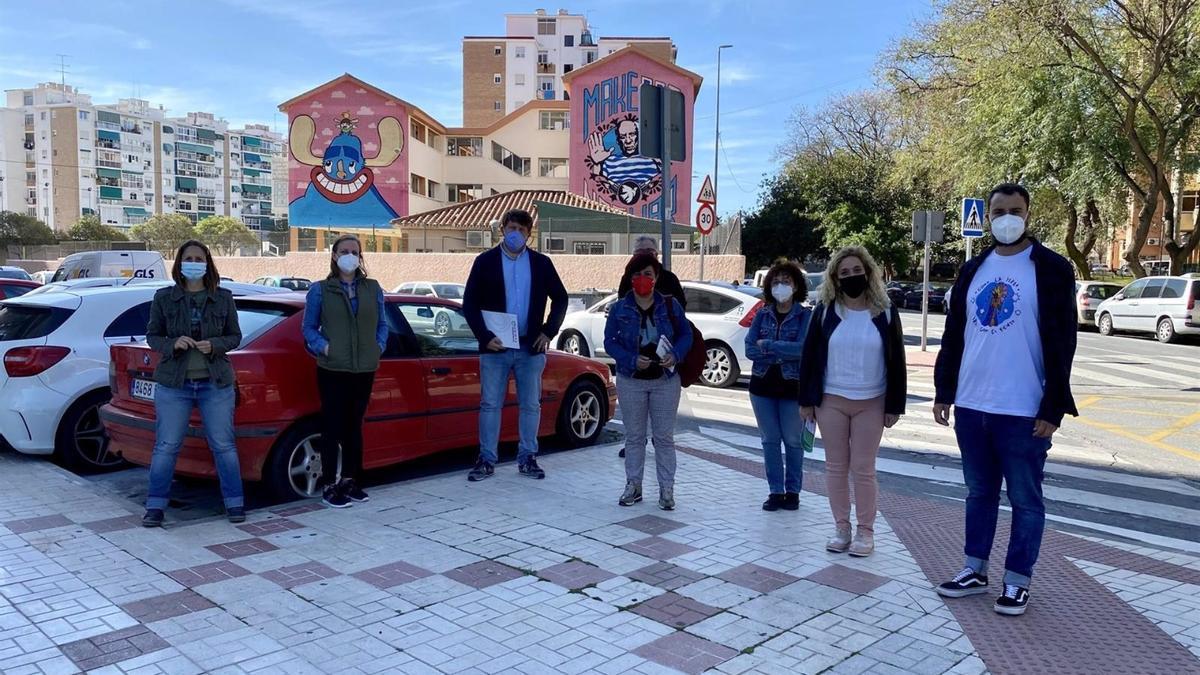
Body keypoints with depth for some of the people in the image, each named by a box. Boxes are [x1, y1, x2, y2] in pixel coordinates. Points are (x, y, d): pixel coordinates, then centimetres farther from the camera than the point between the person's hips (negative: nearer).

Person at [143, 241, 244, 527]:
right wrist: (172, 345, -15)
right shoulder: (164, 297, 2)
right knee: (166, 446, 3)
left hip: (215, 384, 0)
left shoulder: (223, 298, 3)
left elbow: (235, 336, 7)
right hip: (174, 384, 0)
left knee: (224, 446, 5)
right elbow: (152, 335, 6)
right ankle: (156, 506, 16)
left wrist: (215, 345, -13)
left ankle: (234, 503, 16)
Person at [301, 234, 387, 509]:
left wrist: (378, 347, 0)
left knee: (354, 425, 12)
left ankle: (350, 481, 22)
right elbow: (308, 327, 3)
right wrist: (323, 347, -12)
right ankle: (330, 486, 6)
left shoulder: (373, 289, 9)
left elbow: (382, 324, 15)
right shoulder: (320, 290, 0)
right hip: (333, 369, -3)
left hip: (365, 369, 3)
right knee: (332, 426, -2)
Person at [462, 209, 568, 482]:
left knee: (531, 406, 8)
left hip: (531, 347, 2)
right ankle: (487, 459, 13)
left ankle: (527, 459, 19)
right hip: (495, 347, -1)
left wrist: (548, 332, 2)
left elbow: (560, 298, 12)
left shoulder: (541, 263, 6)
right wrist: (484, 336, -10)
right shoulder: (485, 261, 2)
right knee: (490, 405, 3)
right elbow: (470, 303, -1)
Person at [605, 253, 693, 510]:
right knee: (634, 436, 9)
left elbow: (686, 334, 4)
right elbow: (609, 341, -1)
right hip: (631, 380, 1)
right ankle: (633, 486, 20)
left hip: (665, 380, 0)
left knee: (664, 436, 4)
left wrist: (675, 355, -15)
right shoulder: (620, 308, 0)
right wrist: (632, 360, -17)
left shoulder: (670, 305, 1)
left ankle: (666, 489, 12)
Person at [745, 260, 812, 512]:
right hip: (763, 386, 3)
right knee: (770, 440, 8)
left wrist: (767, 345, -15)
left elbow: (802, 348, -20)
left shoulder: (805, 316, -6)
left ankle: (792, 491, 20)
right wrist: (783, 353, -14)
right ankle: (776, 491, 18)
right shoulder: (762, 315, 5)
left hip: (792, 387, -3)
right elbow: (749, 349, -4)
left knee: (793, 441, 7)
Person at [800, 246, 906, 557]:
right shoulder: (825, 311, 1)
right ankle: (841, 528, 19)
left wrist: (895, 405, -3)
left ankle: (866, 531, 15)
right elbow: (810, 356, 2)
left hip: (871, 403, -1)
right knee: (836, 467, 7)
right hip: (831, 401, 1)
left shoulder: (885, 312, -1)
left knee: (863, 469, 2)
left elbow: (896, 361, 1)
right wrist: (807, 400, -1)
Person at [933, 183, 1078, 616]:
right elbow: (953, 335, 13)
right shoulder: (972, 270, 10)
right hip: (971, 406, 5)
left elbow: (1061, 343, -8)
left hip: (1023, 410, -5)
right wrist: (943, 392, 9)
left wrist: (1053, 408, -12)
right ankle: (975, 570, 27)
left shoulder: (1052, 269, -5)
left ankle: (1017, 581, 19)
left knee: (1025, 500, 7)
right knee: (979, 493, 15)